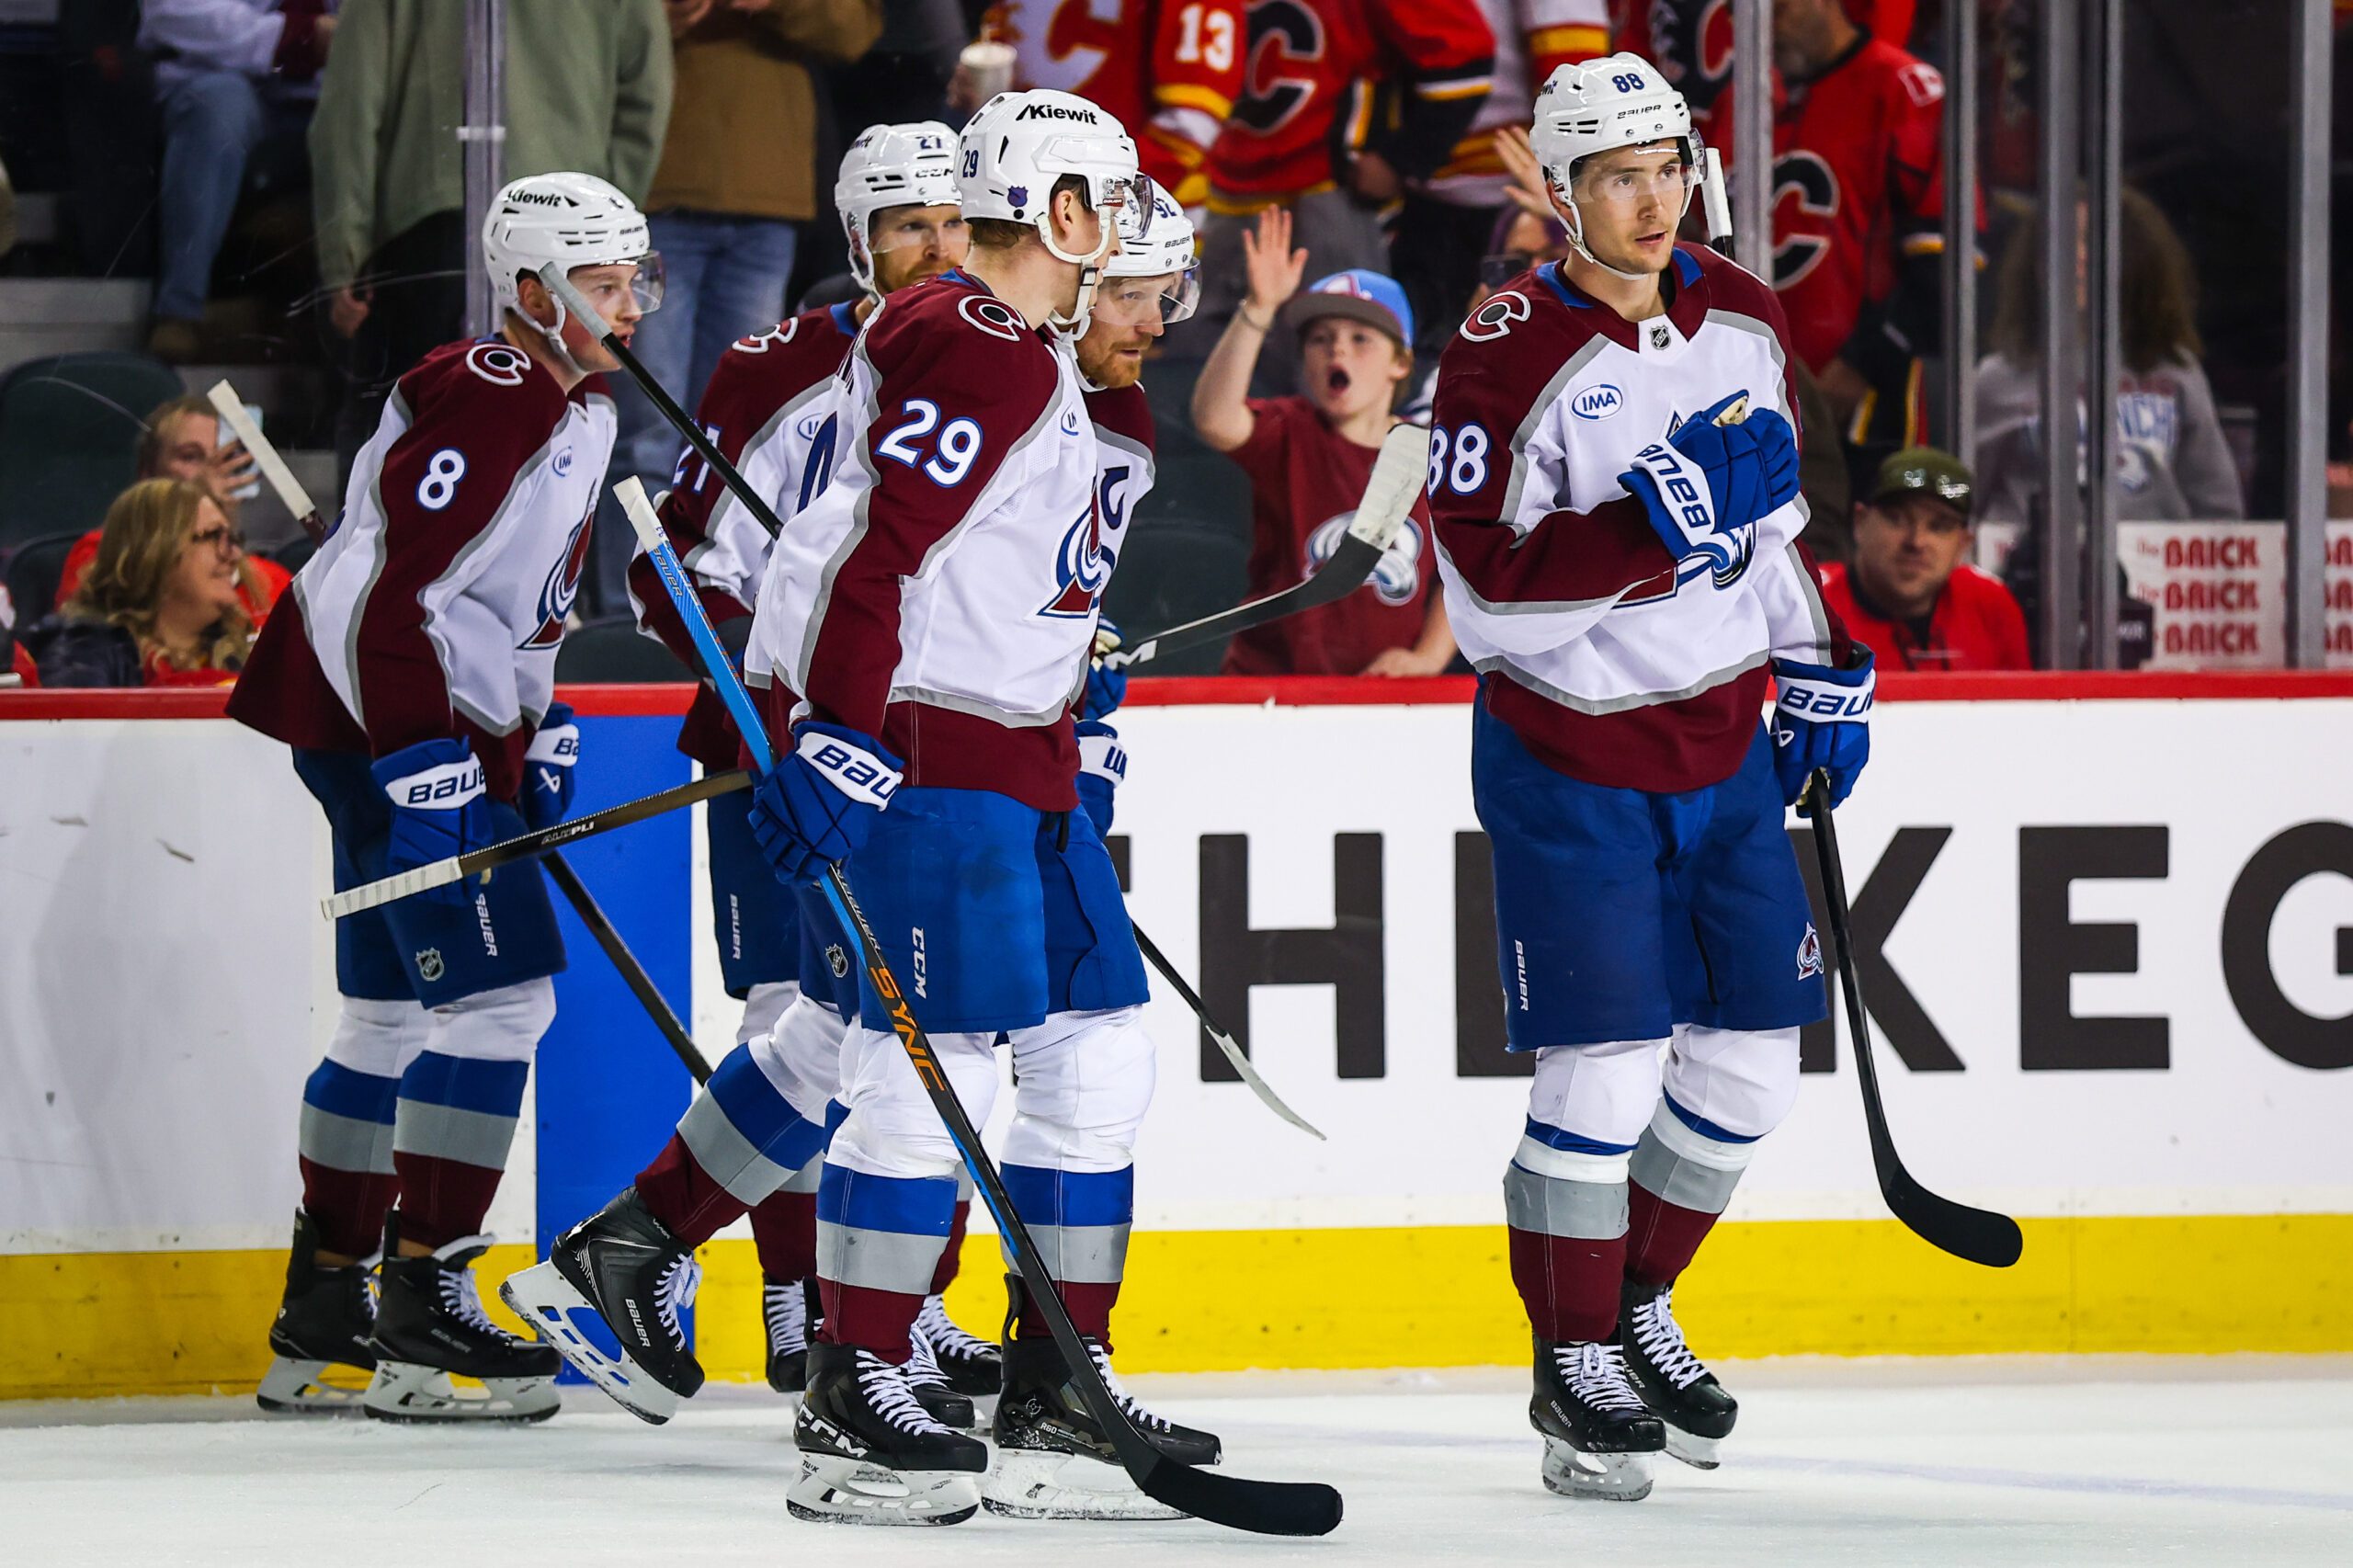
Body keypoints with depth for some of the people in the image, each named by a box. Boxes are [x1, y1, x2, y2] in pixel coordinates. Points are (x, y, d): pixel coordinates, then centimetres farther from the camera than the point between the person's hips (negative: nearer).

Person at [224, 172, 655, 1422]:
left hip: (453, 721, 11)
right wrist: (427, 764, -26)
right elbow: (390, 592, -24)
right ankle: (423, 1306, -10)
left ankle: (322, 1316, 20)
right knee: (496, 994, -13)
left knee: (397, 1016, 14)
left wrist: (539, 734, 22)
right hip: (383, 716, -11)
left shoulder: (577, 407, 14)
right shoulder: (483, 401, -19)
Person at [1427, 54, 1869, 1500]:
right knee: (1604, 1072, -8)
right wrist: (1661, 523, -31)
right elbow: (1486, 600, -24)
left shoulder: (1743, 319, 3)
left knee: (1748, 1068, 7)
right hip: (1573, 765, -6)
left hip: (1731, 748, 6)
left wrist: (1821, 671, 15)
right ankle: (1576, 1368, 8)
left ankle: (1642, 1310, 28)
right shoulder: (1507, 359, -18)